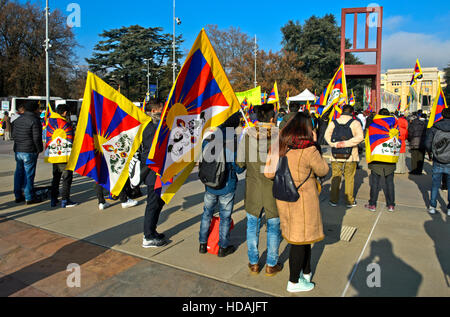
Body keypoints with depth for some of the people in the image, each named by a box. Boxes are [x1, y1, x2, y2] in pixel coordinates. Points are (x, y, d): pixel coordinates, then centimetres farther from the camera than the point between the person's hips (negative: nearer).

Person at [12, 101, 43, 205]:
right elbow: (37, 138, -16)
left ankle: (18, 196, 22)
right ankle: (29, 198, 1)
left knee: (19, 172, 14)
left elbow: (14, 135, 16)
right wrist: (40, 149, -6)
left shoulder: (18, 120, 13)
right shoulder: (34, 120, -13)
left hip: (18, 150, 8)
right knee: (29, 174, -3)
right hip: (29, 152, -8)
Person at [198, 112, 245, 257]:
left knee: (207, 213, 19)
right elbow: (239, 169, -15)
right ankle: (223, 247, 22)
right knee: (225, 217, 10)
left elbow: (203, 160, 8)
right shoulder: (233, 144, -19)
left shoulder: (208, 140, -3)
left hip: (209, 186, 4)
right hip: (227, 187, -4)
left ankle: (203, 244, 29)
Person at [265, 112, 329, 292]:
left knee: (302, 237, 22)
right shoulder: (308, 150, -18)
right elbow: (323, 171, -4)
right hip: (303, 199, -7)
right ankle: (293, 282, 21)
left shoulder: (281, 146, -1)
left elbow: (269, 172, -2)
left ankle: (306, 272, 39)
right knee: (300, 240, 7)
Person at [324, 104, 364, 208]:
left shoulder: (333, 123, 3)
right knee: (349, 178, 9)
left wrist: (335, 144, -17)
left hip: (336, 156, 2)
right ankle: (349, 201, 16)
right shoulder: (355, 123, -4)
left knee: (335, 177, 10)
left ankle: (334, 200, 15)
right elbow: (360, 136, -18)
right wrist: (346, 143, -20)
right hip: (351, 156, -2)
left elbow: (327, 135, -8)